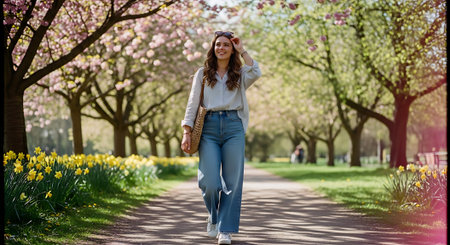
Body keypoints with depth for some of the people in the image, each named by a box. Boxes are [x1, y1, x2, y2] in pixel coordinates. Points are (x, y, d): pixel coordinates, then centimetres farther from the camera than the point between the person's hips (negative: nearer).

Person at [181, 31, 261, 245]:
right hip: (209, 127, 0)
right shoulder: (202, 74, 14)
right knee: (210, 182, -10)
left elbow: (256, 74, -10)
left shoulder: (239, 74, 13)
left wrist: (242, 52, -1)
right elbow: (192, 104, 10)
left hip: (233, 127, 0)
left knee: (232, 180, -4)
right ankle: (213, 217, 20)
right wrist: (187, 133, 0)